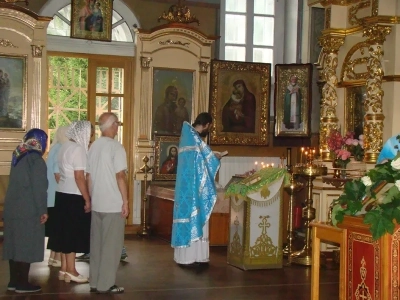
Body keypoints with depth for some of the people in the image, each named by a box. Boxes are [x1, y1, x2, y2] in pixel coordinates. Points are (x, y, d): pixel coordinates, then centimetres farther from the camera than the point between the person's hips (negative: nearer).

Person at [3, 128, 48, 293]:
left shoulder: (18, 156, 12)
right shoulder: (36, 159, -12)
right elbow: (39, 187, -16)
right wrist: (42, 210, -12)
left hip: (12, 207, 8)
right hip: (28, 210, -8)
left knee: (15, 244, 10)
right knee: (26, 245, -2)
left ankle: (14, 280, 15)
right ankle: (22, 283, 2)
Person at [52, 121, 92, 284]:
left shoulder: (65, 146, 13)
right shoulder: (78, 148, -15)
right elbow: (79, 177, -19)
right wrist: (87, 199, -16)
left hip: (63, 194, 9)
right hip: (74, 196, -9)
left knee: (66, 231, 12)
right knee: (74, 232, -2)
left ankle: (64, 268, 17)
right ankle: (70, 270, 3)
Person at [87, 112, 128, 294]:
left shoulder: (93, 146, 9)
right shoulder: (116, 147, -12)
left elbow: (89, 176, 12)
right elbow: (120, 177, -15)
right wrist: (125, 201, -10)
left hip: (96, 204, 7)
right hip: (113, 204, -7)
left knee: (96, 243, 12)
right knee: (111, 245, 0)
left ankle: (95, 282, 17)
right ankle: (105, 284, 2)